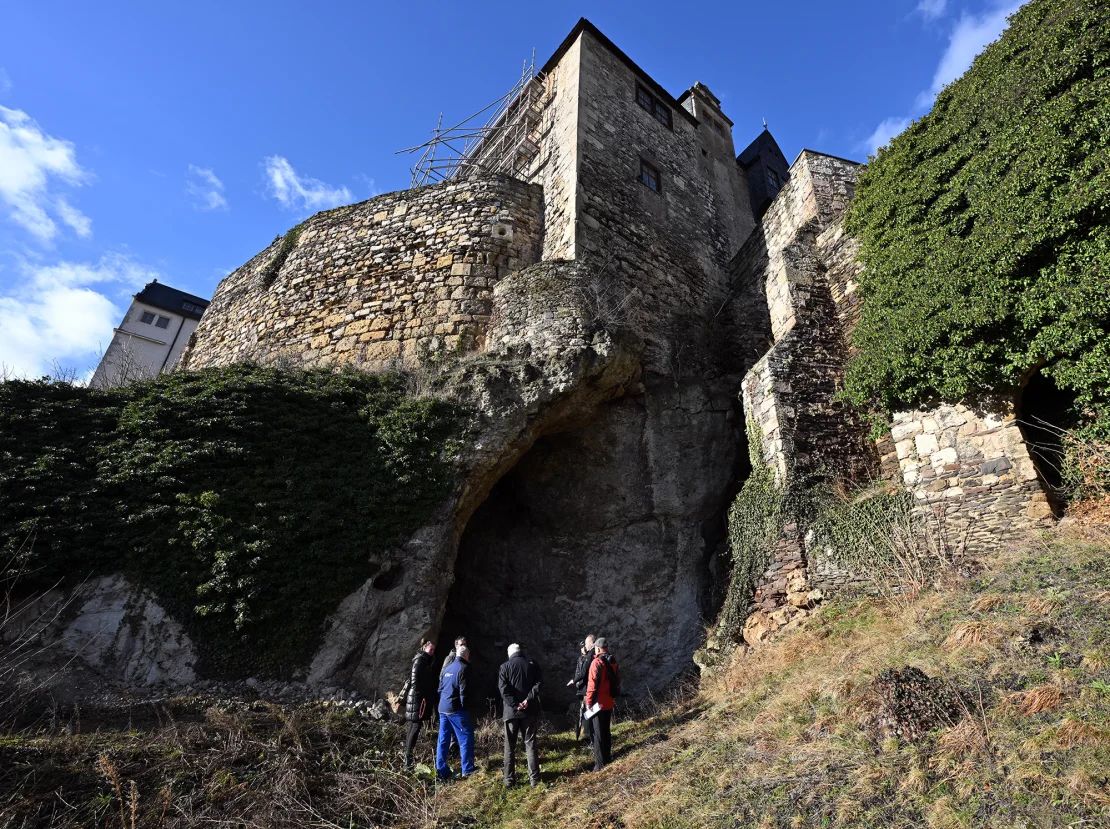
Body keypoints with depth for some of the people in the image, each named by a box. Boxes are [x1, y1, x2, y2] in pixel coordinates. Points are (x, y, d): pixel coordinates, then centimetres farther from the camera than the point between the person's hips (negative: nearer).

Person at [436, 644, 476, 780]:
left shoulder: (447, 668, 13)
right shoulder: (463, 668, -11)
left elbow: (440, 689, 17)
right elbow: (464, 692, -15)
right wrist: (465, 708, -7)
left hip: (443, 709, 8)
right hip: (456, 709, -8)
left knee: (443, 740, 11)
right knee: (466, 738, 3)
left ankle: (442, 770, 14)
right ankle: (467, 769, 8)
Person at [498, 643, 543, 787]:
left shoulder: (505, 667, 0)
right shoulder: (532, 665, 4)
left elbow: (503, 688, -11)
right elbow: (538, 683, -8)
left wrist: (514, 705, -14)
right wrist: (528, 699, -14)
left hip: (511, 711, -1)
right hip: (529, 711, 1)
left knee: (510, 746, 10)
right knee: (530, 744, 9)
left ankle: (509, 779, 12)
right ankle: (534, 778, 9)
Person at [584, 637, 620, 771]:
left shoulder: (597, 662, -19)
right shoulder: (613, 662, 5)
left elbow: (592, 684, -21)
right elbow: (617, 681, 13)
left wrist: (589, 702, -13)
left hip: (598, 704, -7)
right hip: (609, 703, 7)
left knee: (597, 733, 3)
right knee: (606, 731, 19)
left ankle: (600, 762, 7)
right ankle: (608, 757, 29)